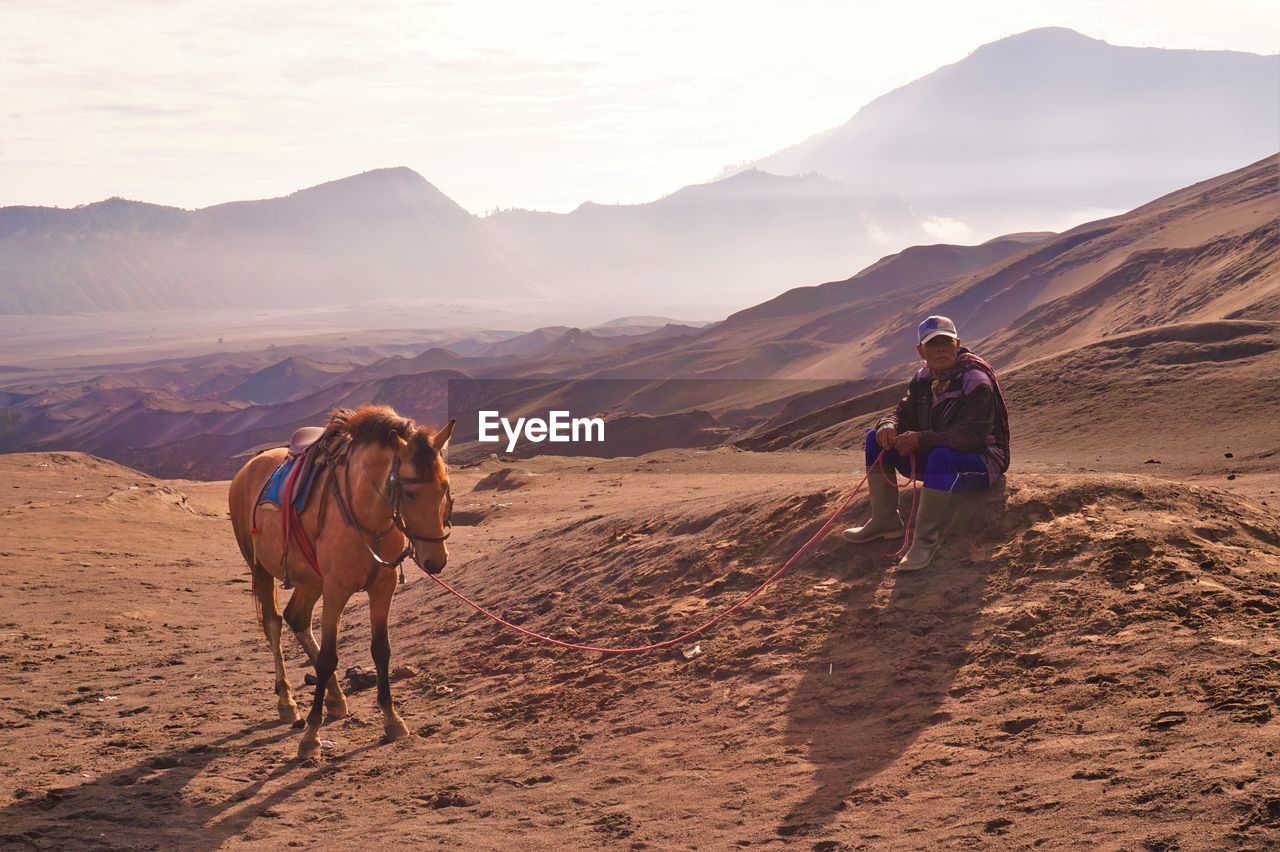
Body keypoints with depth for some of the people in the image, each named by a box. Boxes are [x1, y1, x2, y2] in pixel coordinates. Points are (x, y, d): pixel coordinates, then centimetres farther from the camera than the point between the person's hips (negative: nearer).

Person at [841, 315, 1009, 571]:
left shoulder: (976, 382, -20)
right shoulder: (923, 379, 4)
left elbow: (972, 435, -30)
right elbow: (904, 412, 12)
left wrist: (921, 439, -34)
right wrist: (888, 424, -15)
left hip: (981, 461, -8)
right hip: (932, 456, 8)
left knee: (941, 456, -42)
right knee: (875, 439, 0)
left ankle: (926, 542, -38)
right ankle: (885, 521, 0)